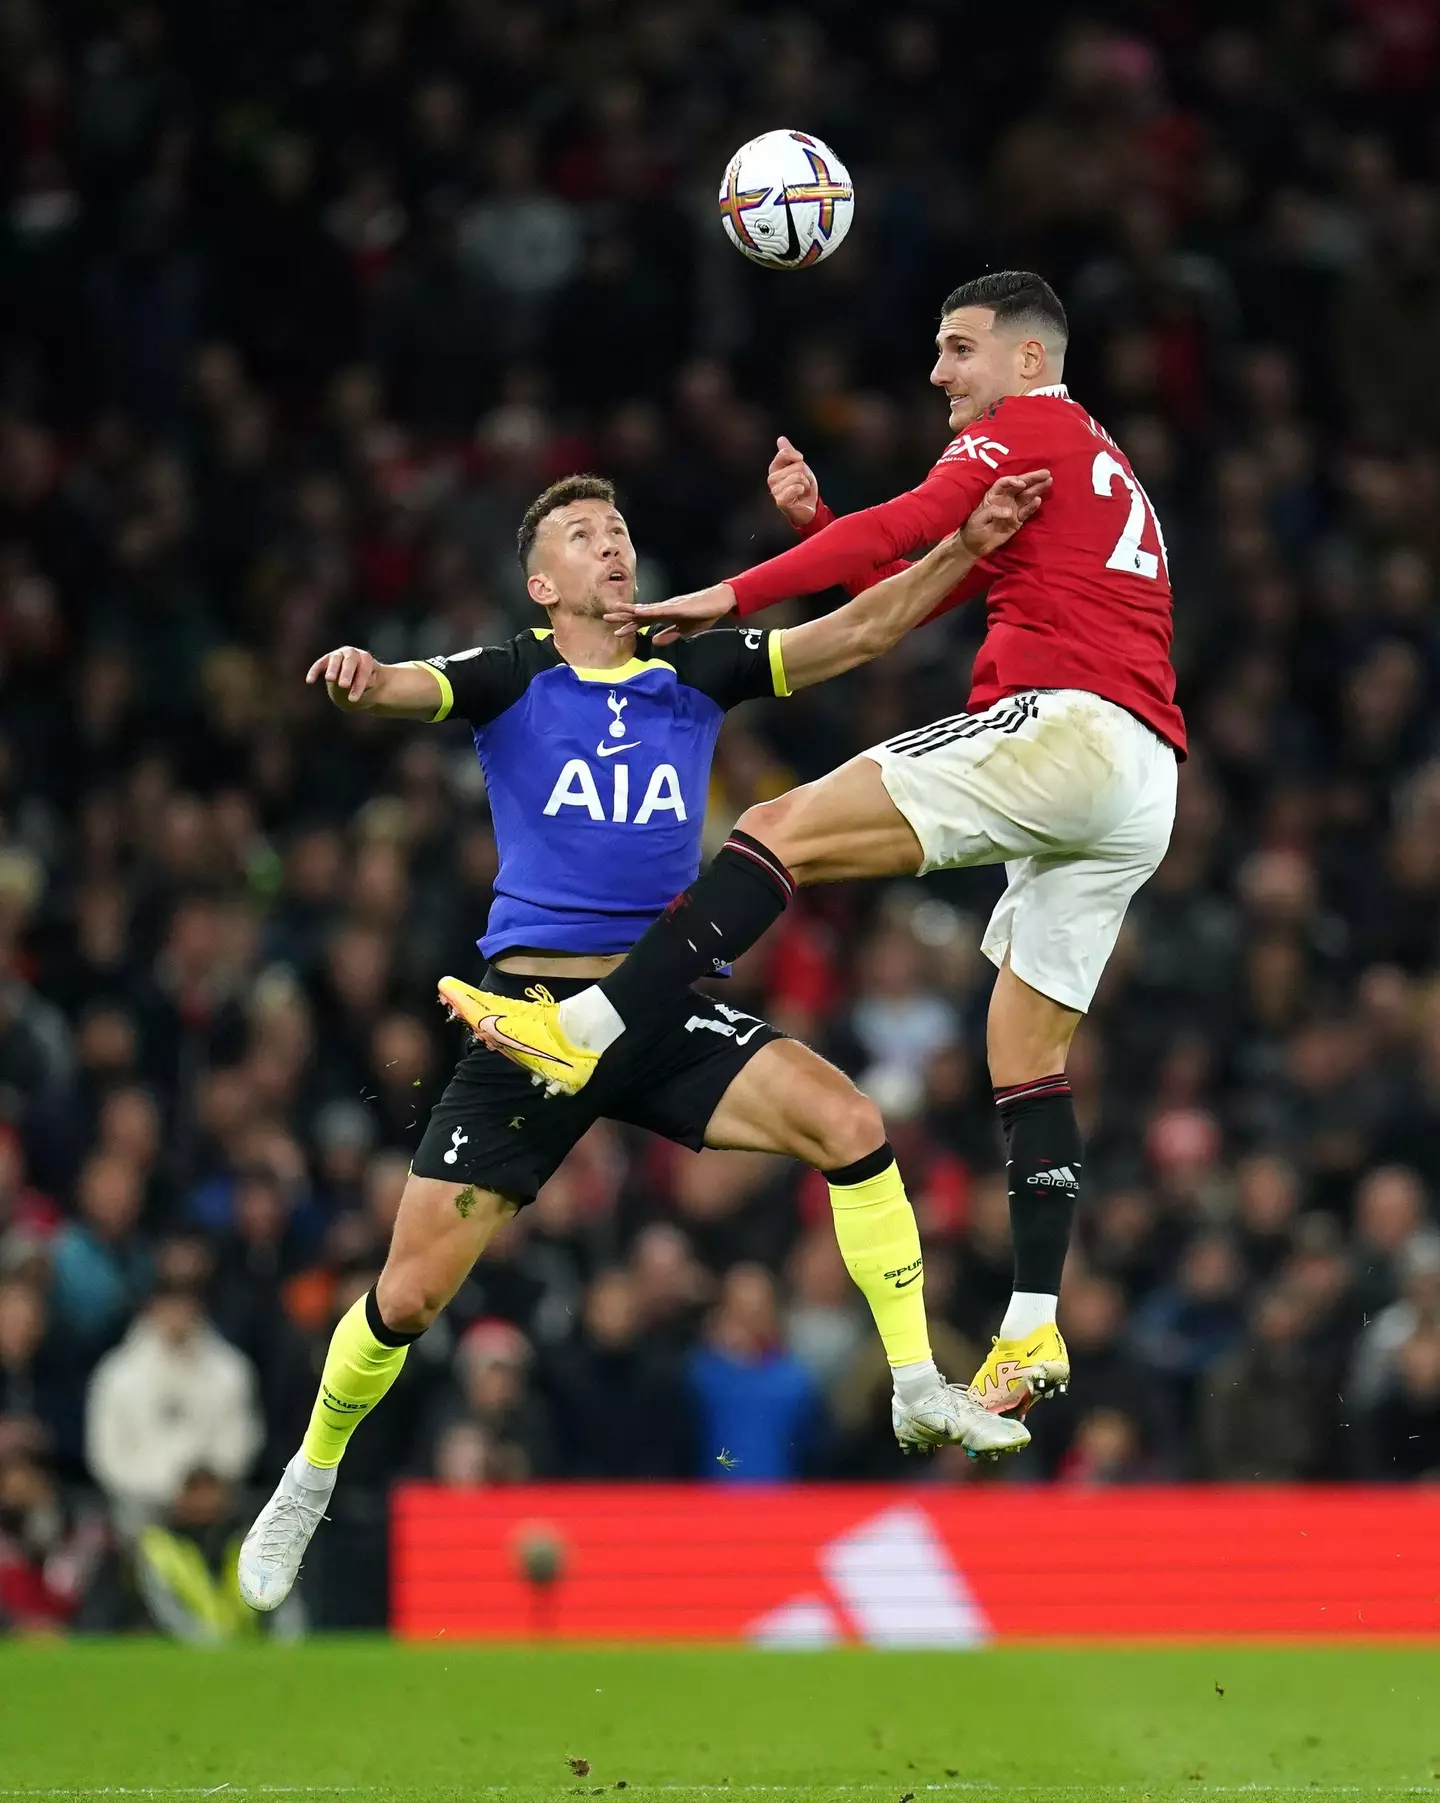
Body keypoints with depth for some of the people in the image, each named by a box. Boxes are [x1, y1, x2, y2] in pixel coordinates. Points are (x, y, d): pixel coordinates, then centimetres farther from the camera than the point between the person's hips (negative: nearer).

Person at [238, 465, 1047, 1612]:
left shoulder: (695, 673, 9)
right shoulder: (509, 679, 1)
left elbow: (863, 630, 3)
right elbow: (411, 690, -18)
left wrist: (967, 548, -12)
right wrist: (361, 682, -42)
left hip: (670, 1013, 2)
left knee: (849, 1124, -22)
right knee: (409, 1297, -5)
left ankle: (921, 1391, -11)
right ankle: (311, 1481, 21)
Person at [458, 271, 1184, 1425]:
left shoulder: (1025, 428, 4)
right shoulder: (1103, 469, 33)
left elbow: (910, 530, -12)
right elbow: (916, 595, 32)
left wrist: (736, 597, -14)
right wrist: (814, 522, 22)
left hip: (1065, 723, -10)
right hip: (1144, 793, 10)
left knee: (786, 832, -14)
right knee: (1029, 1057, 9)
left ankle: (591, 1030, -26)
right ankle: (1033, 1329, 1)